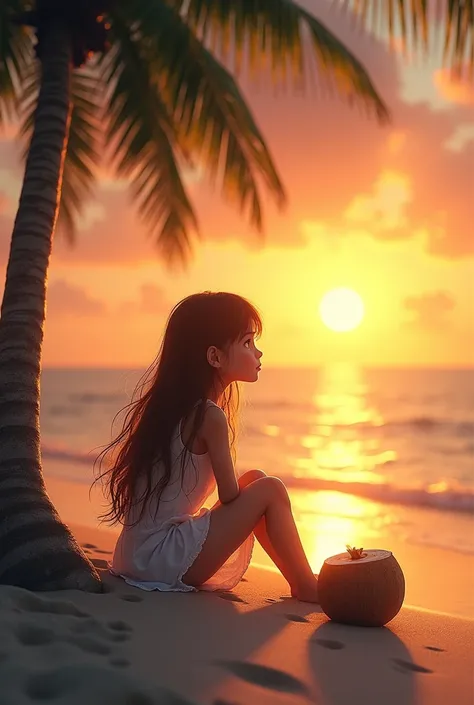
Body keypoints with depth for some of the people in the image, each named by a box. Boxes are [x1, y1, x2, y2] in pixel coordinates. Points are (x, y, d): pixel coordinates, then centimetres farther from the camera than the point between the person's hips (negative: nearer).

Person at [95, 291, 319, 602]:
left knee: (254, 480, 15)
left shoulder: (173, 404, 9)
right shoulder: (210, 416, -17)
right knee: (270, 490, -8)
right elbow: (229, 495, -11)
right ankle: (307, 586, 6)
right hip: (167, 557, -9)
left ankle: (299, 580, 19)